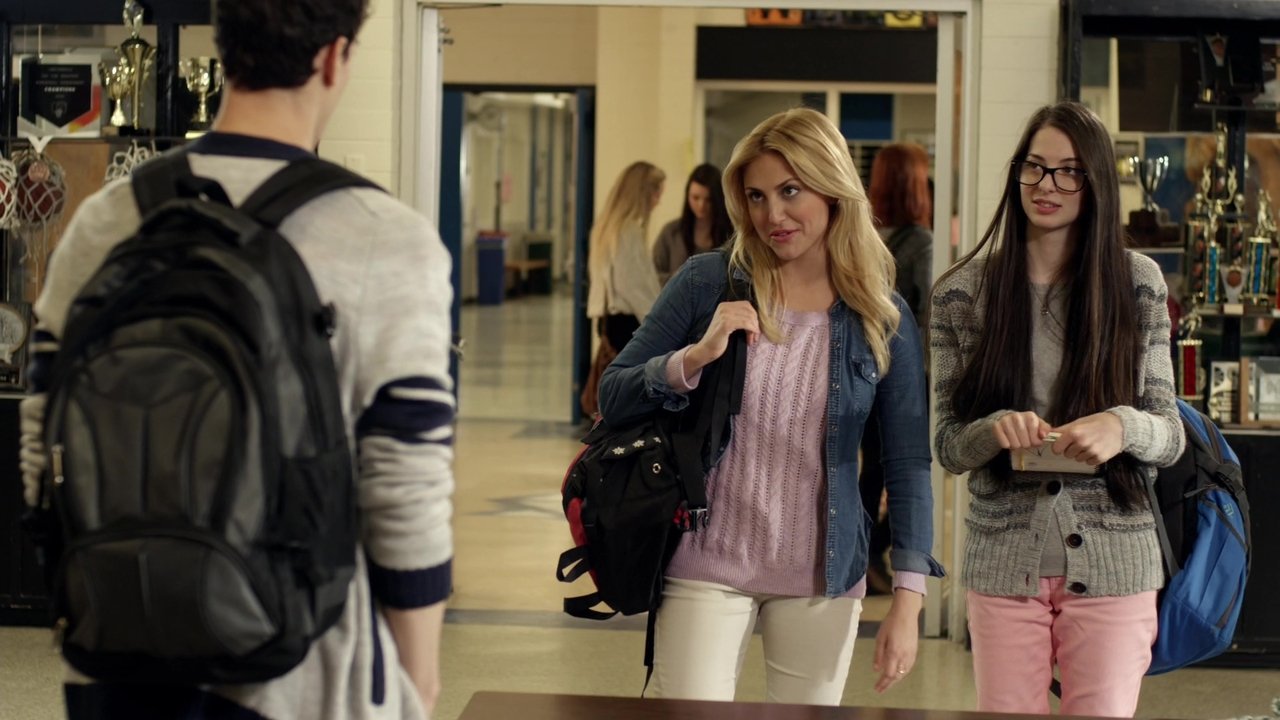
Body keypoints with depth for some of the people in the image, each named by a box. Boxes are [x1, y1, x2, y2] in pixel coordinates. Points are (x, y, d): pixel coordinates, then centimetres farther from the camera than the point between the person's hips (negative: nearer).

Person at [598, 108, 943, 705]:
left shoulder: (882, 317, 0)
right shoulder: (708, 281, -4)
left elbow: (907, 462, 1)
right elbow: (613, 397, -2)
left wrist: (908, 597, -5)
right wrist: (696, 356, -20)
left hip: (822, 577, 1)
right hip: (706, 565, -1)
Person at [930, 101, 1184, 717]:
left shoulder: (1137, 284, 2)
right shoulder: (963, 293, 2)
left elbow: (1171, 435, 3)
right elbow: (947, 446, 4)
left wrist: (1124, 427, -20)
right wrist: (994, 431, -19)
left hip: (1113, 563, 0)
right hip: (1004, 562, 1)